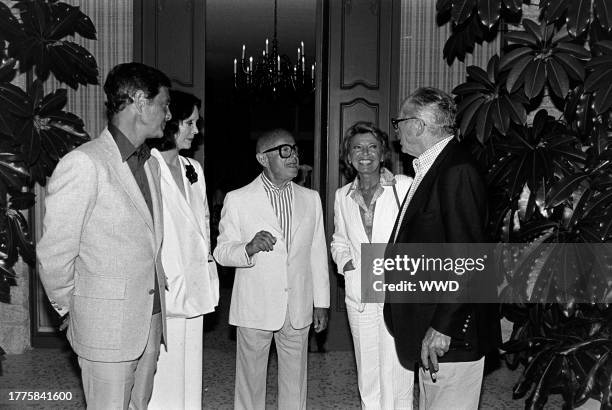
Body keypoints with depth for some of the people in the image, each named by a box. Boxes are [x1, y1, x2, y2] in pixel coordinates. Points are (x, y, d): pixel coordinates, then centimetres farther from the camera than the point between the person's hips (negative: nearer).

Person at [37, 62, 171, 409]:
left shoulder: (151, 163, 11)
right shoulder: (84, 163, -16)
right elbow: (54, 253, -11)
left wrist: (157, 285, 13)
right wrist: (68, 306, 1)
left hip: (151, 319, 7)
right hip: (107, 325, -7)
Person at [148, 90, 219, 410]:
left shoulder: (194, 169, 15)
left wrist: (207, 269, 13)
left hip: (193, 290, 7)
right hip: (161, 290, -7)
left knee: (190, 370, 13)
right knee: (161, 373, -2)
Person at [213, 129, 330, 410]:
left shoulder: (310, 199, 8)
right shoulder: (238, 200, -3)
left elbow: (318, 253, 9)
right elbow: (221, 252, -3)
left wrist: (321, 303, 9)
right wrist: (249, 248, -24)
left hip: (298, 310, 3)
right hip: (254, 311, -2)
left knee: (295, 382, 13)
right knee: (250, 381, 9)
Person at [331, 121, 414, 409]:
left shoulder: (405, 186, -5)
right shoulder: (342, 195, 11)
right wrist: (344, 262, 5)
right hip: (359, 296, 4)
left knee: (396, 375, -2)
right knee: (366, 376, 13)